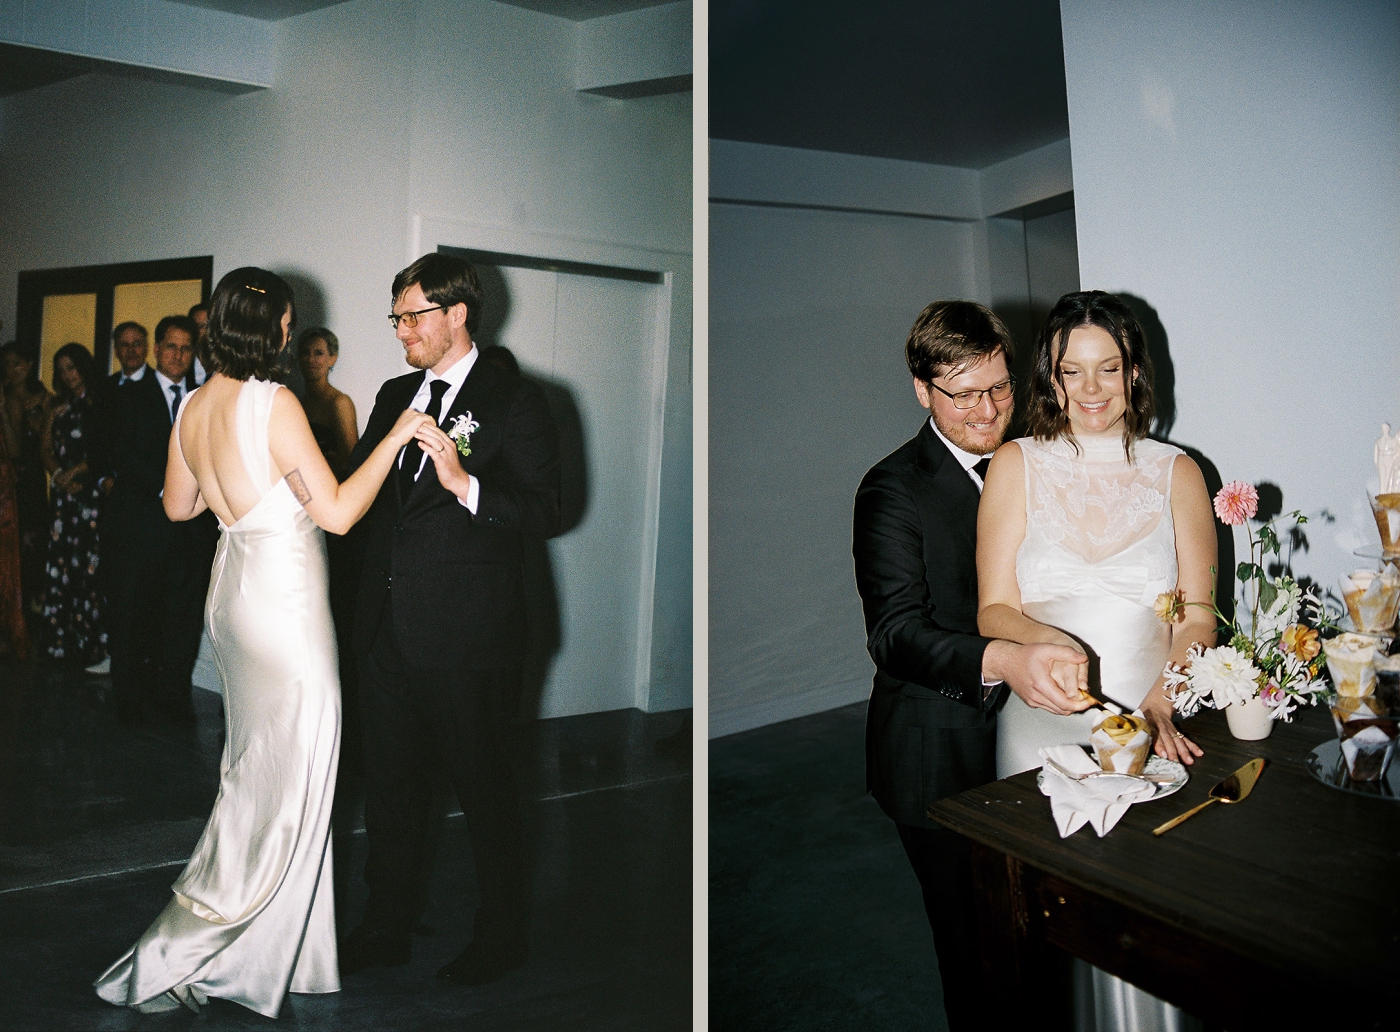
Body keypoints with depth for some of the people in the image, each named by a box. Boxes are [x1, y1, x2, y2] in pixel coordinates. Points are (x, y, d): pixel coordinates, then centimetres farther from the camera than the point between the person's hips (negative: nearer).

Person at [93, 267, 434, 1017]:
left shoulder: (192, 408, 5)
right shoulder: (275, 404, -20)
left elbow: (178, 505, 17)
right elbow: (337, 512, -21)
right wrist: (395, 438, -16)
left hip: (233, 589, 9)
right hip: (284, 598, -9)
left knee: (254, 764, 20)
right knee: (288, 778, 3)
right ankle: (181, 955, 10)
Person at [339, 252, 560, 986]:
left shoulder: (514, 401, -7)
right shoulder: (394, 396, 15)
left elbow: (545, 512, -15)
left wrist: (466, 485, -26)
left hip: (466, 634, -6)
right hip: (388, 623, 7)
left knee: (481, 781, 7)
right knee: (389, 779, 16)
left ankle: (502, 932, 27)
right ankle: (386, 926, 34)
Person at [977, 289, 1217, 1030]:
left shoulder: (1176, 472, 7)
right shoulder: (1017, 467, 3)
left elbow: (1199, 615, 3)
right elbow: (994, 611, 0)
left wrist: (1162, 704, -15)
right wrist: (1048, 644, -21)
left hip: (1153, 730, 1)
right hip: (1042, 728, 0)